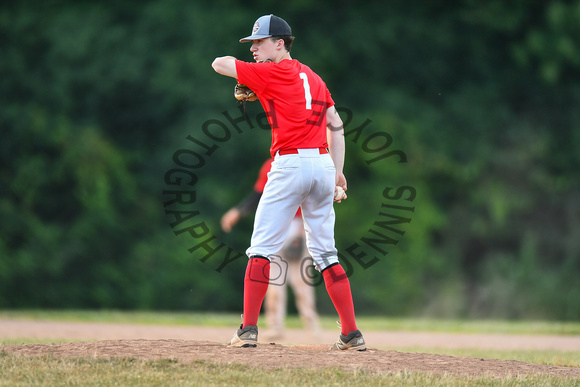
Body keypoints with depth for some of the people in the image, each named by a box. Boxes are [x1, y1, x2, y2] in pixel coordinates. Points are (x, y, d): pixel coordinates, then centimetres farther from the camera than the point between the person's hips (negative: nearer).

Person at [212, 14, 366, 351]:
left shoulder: (271, 72, -3)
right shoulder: (312, 77, 19)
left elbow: (219, 63, 2)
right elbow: (336, 125, 18)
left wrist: (247, 71, 22)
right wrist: (337, 171, 18)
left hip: (291, 162, -7)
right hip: (324, 165, 7)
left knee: (262, 248, -4)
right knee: (326, 253, 11)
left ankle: (249, 329, -10)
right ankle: (352, 334, 8)